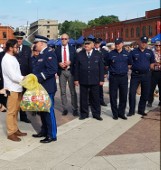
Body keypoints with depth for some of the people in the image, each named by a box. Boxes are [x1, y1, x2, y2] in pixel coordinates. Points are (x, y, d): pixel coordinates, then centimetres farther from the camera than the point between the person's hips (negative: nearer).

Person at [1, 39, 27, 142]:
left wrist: (23, 78, 0)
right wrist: (25, 78, -12)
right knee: (11, 112, 1)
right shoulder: (7, 59, -16)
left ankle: (15, 130, 26)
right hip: (12, 89, -9)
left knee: (16, 111, 16)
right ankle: (11, 133, 10)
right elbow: (13, 76, -21)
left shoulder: (12, 58, 12)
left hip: (17, 88, 9)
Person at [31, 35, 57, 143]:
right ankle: (44, 131, 31)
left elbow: (53, 70, -24)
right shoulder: (40, 55, 16)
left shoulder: (49, 54, -13)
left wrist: (39, 77, -24)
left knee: (49, 111, -2)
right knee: (42, 110, 17)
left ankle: (52, 135, 7)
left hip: (47, 88, -10)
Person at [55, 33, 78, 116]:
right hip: (61, 72, 1)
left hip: (70, 71, -1)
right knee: (63, 91, 5)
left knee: (73, 91, 3)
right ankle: (65, 109, 14)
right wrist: (59, 63, -14)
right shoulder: (57, 49, 6)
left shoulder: (72, 49, 6)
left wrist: (70, 62, -13)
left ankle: (75, 109, 9)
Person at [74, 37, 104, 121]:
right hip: (83, 81, 1)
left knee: (95, 98, 6)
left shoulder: (98, 54, 4)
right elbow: (76, 68, 4)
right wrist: (76, 79, 0)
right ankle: (84, 114, 20)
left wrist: (101, 79, -1)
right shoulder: (79, 54, 4)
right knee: (83, 98, 7)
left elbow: (101, 68, 3)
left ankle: (96, 114, 19)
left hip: (95, 81, 0)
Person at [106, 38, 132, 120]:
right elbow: (107, 65, 9)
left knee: (123, 96, 6)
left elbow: (129, 64, 17)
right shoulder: (111, 54, -1)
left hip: (124, 77, 2)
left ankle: (121, 113, 20)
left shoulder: (126, 53, 5)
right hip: (113, 77, -1)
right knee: (113, 96, 2)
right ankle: (115, 114, 14)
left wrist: (125, 70, 10)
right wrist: (112, 70, 8)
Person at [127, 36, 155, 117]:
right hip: (135, 75, -2)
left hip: (146, 75, 2)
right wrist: (133, 68, -5)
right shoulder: (133, 52, 2)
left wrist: (148, 68, 3)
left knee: (145, 94, 8)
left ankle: (141, 110, 22)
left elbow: (152, 63, 16)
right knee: (132, 93, -5)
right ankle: (131, 110, 6)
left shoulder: (150, 52, 8)